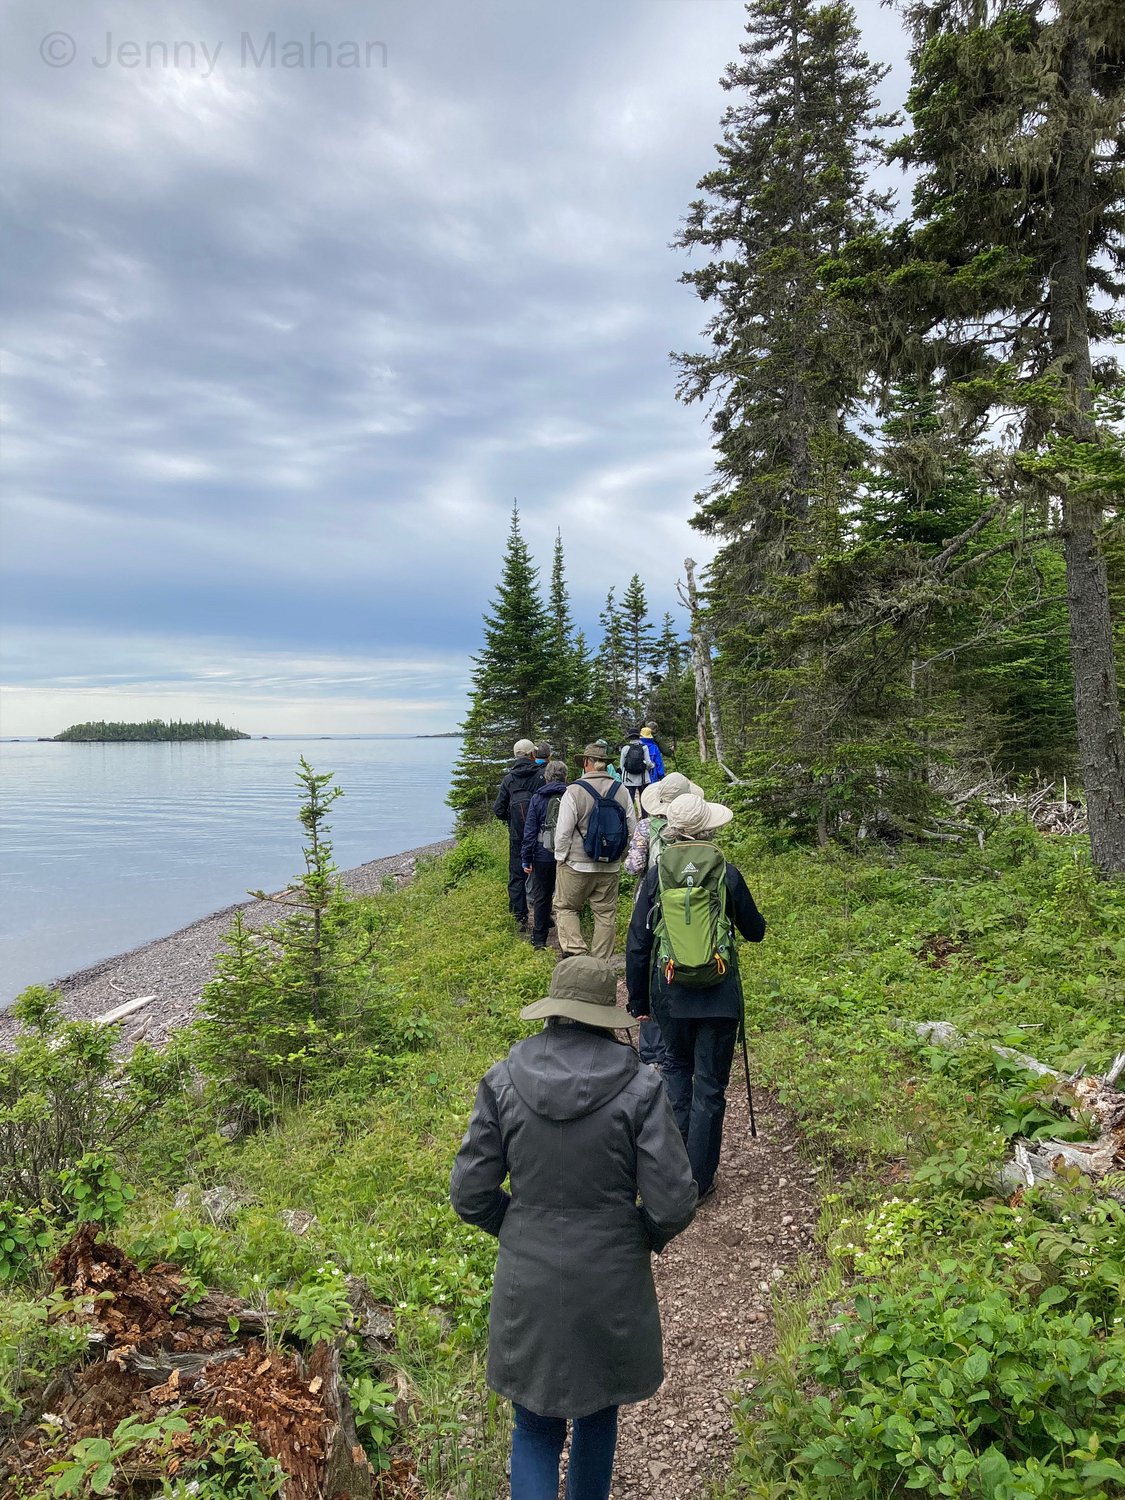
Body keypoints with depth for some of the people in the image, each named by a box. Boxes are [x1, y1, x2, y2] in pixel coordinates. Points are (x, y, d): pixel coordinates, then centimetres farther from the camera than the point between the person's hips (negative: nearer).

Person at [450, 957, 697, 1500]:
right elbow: (673, 1203, -15)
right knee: (597, 1409, 28)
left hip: (528, 1284, 0)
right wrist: (646, 1237, 7)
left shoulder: (503, 1080, -12)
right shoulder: (639, 1087, -16)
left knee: (535, 1430, 21)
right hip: (612, 1284, 0)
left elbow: (469, 1193, -7)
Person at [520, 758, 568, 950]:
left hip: (543, 856, -1)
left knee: (541, 898, 10)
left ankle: (539, 940, 14)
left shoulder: (537, 798, -2)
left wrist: (526, 859, 0)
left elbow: (530, 830, -3)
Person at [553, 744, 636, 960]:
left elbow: (564, 831, -11)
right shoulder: (621, 791, 0)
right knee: (606, 913, 12)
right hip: (610, 867, 4)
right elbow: (632, 830, 6)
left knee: (565, 907, 12)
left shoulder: (574, 791, -13)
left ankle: (576, 951, -5)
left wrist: (560, 858, 3)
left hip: (577, 864, -4)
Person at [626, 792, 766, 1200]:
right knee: (710, 1085, 10)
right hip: (719, 995, -1)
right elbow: (755, 931, 7)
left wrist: (637, 1002, 8)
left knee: (676, 1065, 25)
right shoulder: (727, 873, -7)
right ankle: (699, 1178, 18)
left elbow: (637, 945, -3)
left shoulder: (656, 875, -6)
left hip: (670, 993, 1)